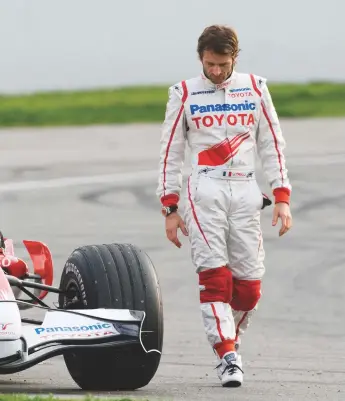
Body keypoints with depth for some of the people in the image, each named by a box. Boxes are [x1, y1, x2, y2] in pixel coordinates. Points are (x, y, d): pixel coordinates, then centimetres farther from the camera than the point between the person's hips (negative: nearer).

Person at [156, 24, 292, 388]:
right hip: (204, 191, -2)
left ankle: (230, 341, 21)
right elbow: (170, 153, 9)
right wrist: (170, 208, 5)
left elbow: (272, 146, 12)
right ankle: (227, 358, -17)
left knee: (249, 283, -2)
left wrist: (282, 198, 4)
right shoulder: (183, 94, 6)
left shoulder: (255, 89, 11)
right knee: (214, 275, -16)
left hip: (245, 193, 2)